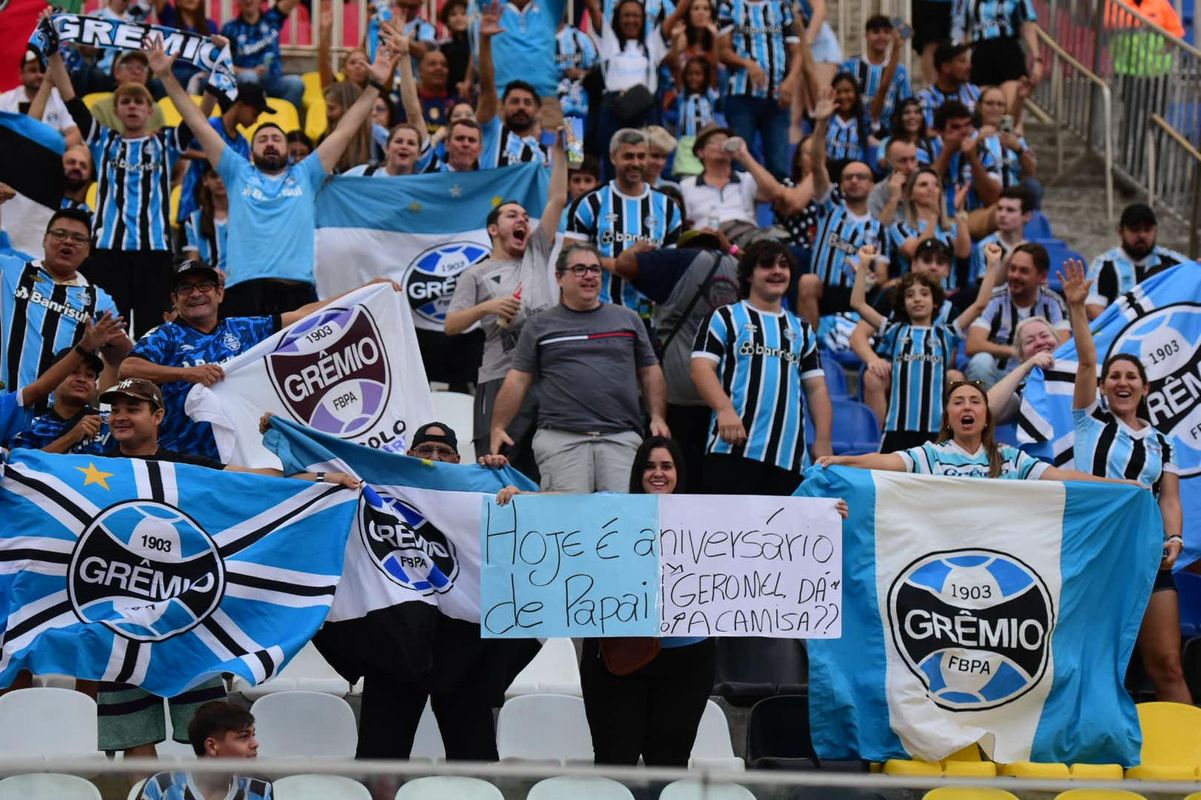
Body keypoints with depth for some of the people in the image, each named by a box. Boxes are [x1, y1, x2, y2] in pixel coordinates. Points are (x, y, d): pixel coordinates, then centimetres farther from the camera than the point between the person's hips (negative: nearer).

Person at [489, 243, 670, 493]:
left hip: (622, 437, 1)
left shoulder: (628, 320, 19)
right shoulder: (539, 327, 14)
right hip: (560, 437, -1)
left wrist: (657, 417, 5)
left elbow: (650, 373, 19)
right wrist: (498, 428, 1)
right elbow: (517, 381, 11)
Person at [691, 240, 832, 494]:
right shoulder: (725, 318, 9)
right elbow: (701, 368, -4)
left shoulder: (801, 329, 24)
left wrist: (823, 443, 8)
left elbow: (816, 388, 20)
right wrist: (724, 409, -21)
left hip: (789, 455, 5)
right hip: (733, 448, -4)